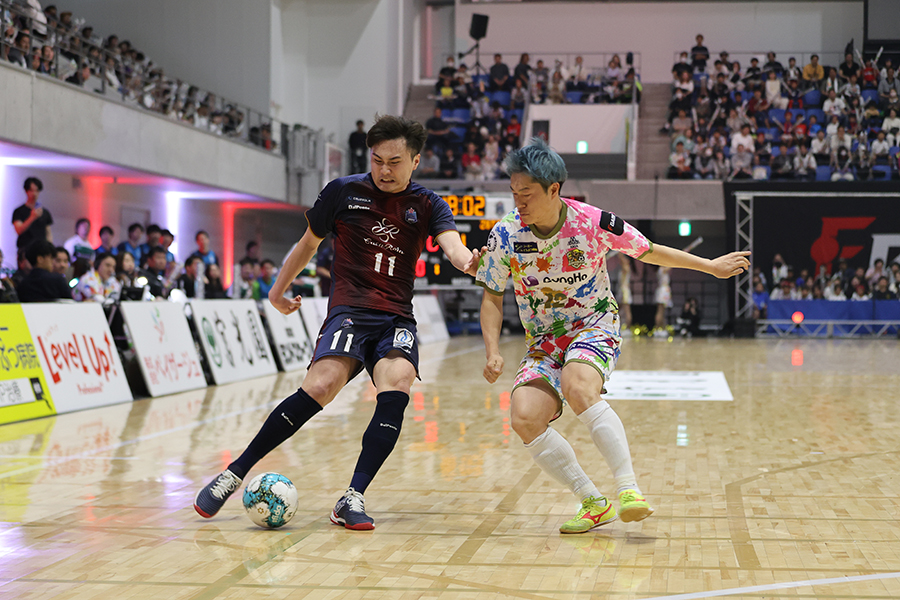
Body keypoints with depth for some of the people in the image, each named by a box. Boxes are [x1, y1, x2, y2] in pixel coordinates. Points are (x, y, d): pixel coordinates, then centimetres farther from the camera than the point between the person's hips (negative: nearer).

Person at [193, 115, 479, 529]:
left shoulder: (427, 206, 8)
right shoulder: (343, 192, 7)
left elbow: (453, 246, -11)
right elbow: (309, 243, 22)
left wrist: (468, 262, -35)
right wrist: (279, 289, 27)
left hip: (397, 319, 2)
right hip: (349, 311, -2)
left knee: (396, 389, -28)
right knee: (321, 386, -26)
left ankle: (353, 498, -25)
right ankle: (235, 473, -16)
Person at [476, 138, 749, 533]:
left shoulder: (593, 223, -14)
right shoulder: (505, 235, -10)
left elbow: (648, 252, 3)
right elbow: (493, 297, 4)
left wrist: (711, 266, 10)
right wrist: (493, 352, -10)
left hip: (595, 327, -3)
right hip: (544, 341, 3)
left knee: (577, 389, -36)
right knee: (524, 418, -21)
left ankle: (628, 489, -29)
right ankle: (593, 504, -7)